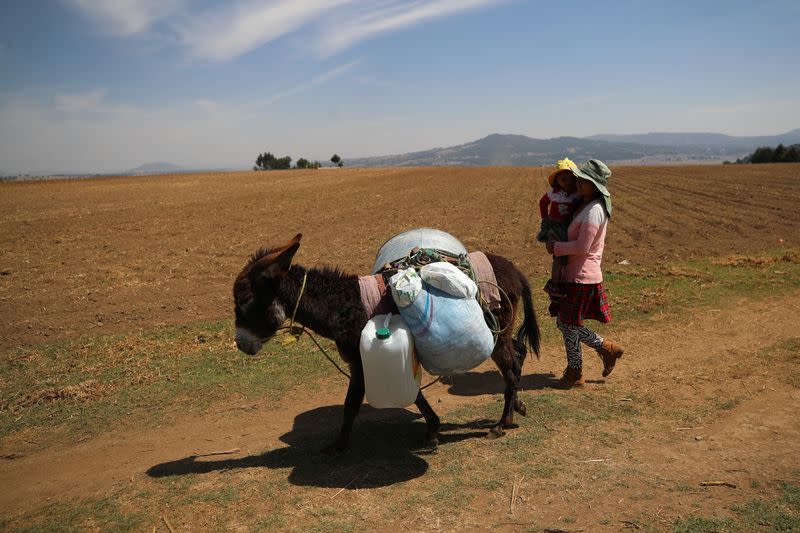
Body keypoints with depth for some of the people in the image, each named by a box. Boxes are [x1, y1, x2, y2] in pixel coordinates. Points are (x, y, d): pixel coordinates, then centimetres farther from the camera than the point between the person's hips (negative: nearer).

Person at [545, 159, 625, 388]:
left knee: (568, 325, 4)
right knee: (564, 322, 17)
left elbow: (582, 247, -22)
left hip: (581, 277, -10)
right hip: (574, 273, 10)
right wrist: (556, 243, 10)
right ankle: (607, 348, 26)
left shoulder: (593, 211, -20)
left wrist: (556, 247, -11)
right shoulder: (588, 205, 10)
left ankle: (575, 373, 20)